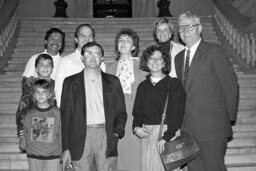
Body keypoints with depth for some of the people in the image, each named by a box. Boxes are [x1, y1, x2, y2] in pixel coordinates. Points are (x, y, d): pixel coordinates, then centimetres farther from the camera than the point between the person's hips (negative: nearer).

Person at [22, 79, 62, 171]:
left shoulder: (57, 112, -3)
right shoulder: (29, 114, 3)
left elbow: (61, 133, 0)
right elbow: (26, 133, 11)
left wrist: (58, 150, -1)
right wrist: (28, 148, 6)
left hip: (52, 156, -2)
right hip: (33, 156, 2)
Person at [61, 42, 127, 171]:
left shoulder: (113, 81, 13)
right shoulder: (70, 82, 10)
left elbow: (121, 112, 13)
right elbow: (65, 116, 6)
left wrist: (117, 132, -5)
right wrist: (66, 148, 0)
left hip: (106, 136, 1)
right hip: (80, 137, 0)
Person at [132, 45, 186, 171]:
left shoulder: (174, 83, -1)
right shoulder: (142, 86, 12)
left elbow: (177, 114, -8)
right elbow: (137, 112, 16)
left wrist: (166, 137, -16)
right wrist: (136, 128, -4)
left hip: (169, 132, -3)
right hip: (147, 134, 4)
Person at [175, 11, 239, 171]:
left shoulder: (214, 51, -5)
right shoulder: (179, 57, 16)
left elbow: (231, 85, -6)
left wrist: (229, 117, -2)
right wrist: (182, 119, 7)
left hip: (212, 127, -6)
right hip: (189, 128, 6)